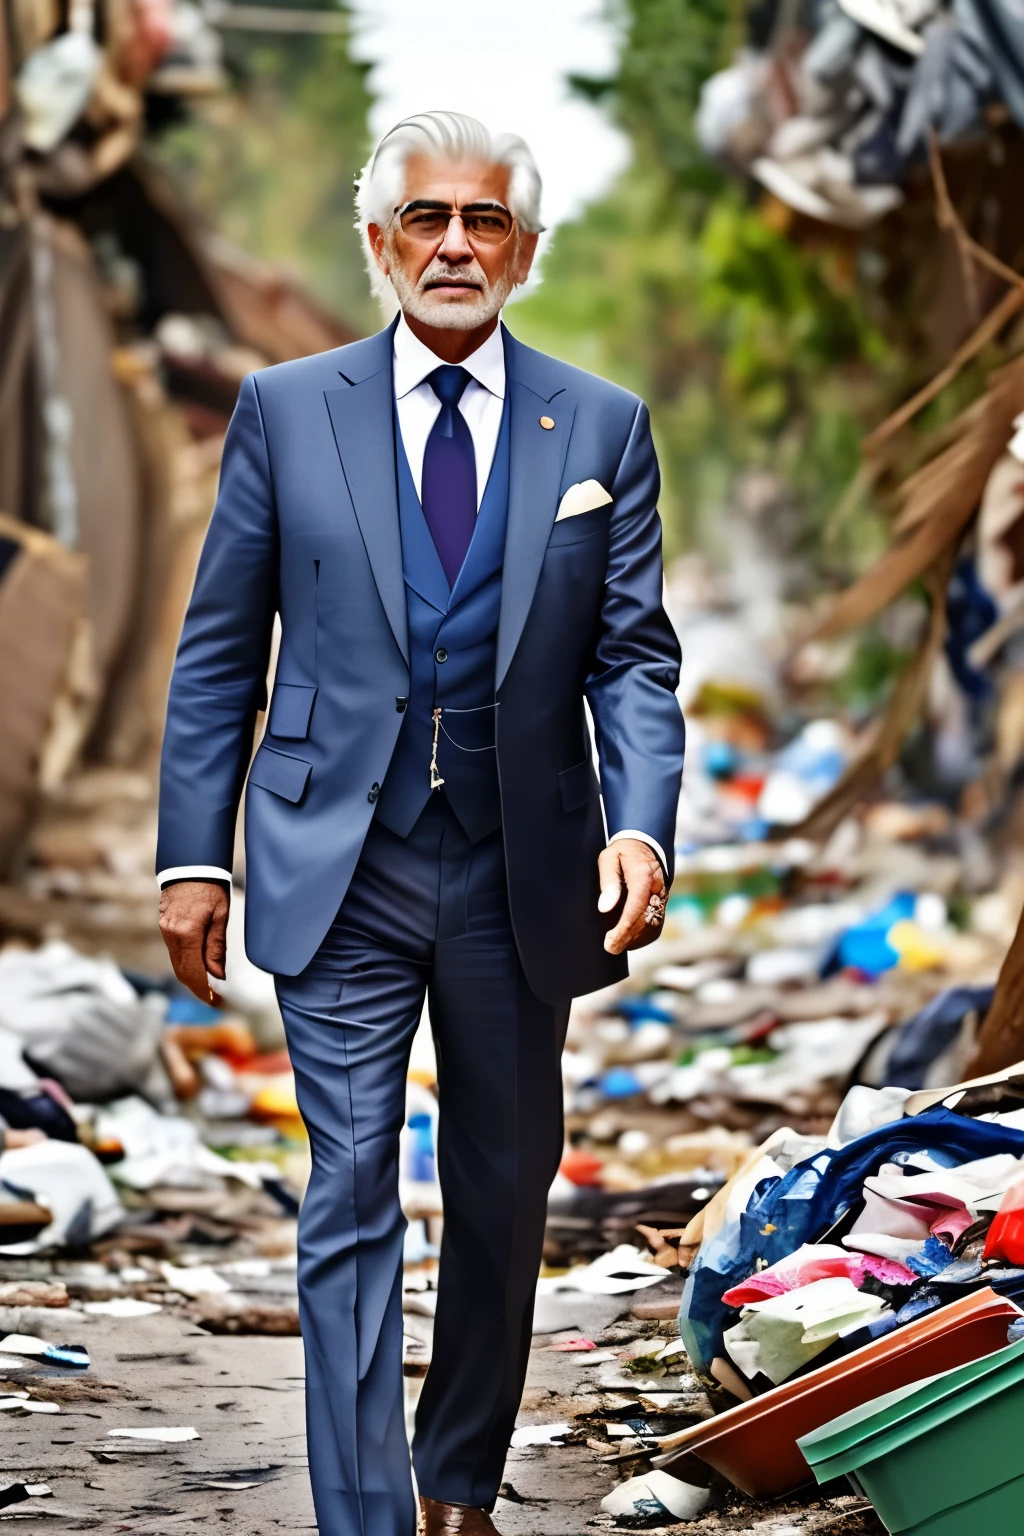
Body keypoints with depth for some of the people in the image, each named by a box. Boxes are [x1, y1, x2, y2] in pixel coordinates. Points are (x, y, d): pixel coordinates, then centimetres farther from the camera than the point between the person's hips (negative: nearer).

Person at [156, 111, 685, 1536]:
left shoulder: (602, 428, 4)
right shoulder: (286, 410, 2)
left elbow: (635, 658, 2)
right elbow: (219, 651, 5)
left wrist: (642, 827, -14)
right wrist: (194, 853, -1)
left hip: (525, 880, 2)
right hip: (341, 874, -2)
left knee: (504, 1203, 13)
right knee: (353, 1202, -7)